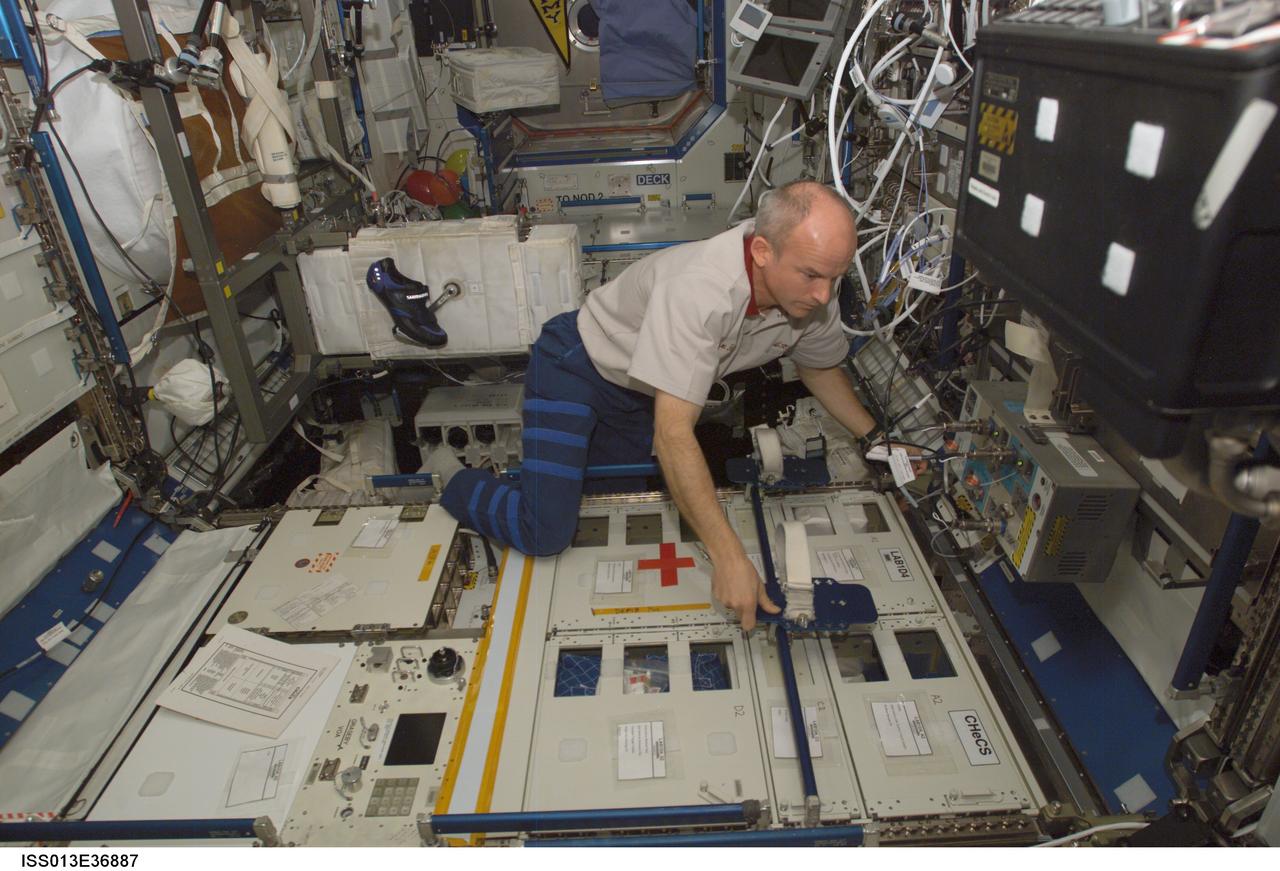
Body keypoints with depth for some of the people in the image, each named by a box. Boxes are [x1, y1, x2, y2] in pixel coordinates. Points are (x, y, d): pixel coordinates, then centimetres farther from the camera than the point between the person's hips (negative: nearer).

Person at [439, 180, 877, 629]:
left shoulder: (812, 294, -16)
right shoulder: (701, 289, -40)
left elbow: (820, 366, 7)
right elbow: (673, 433, -41)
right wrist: (729, 557, -41)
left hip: (637, 392, 8)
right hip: (575, 367, -7)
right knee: (546, 534, -15)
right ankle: (461, 488, 13)